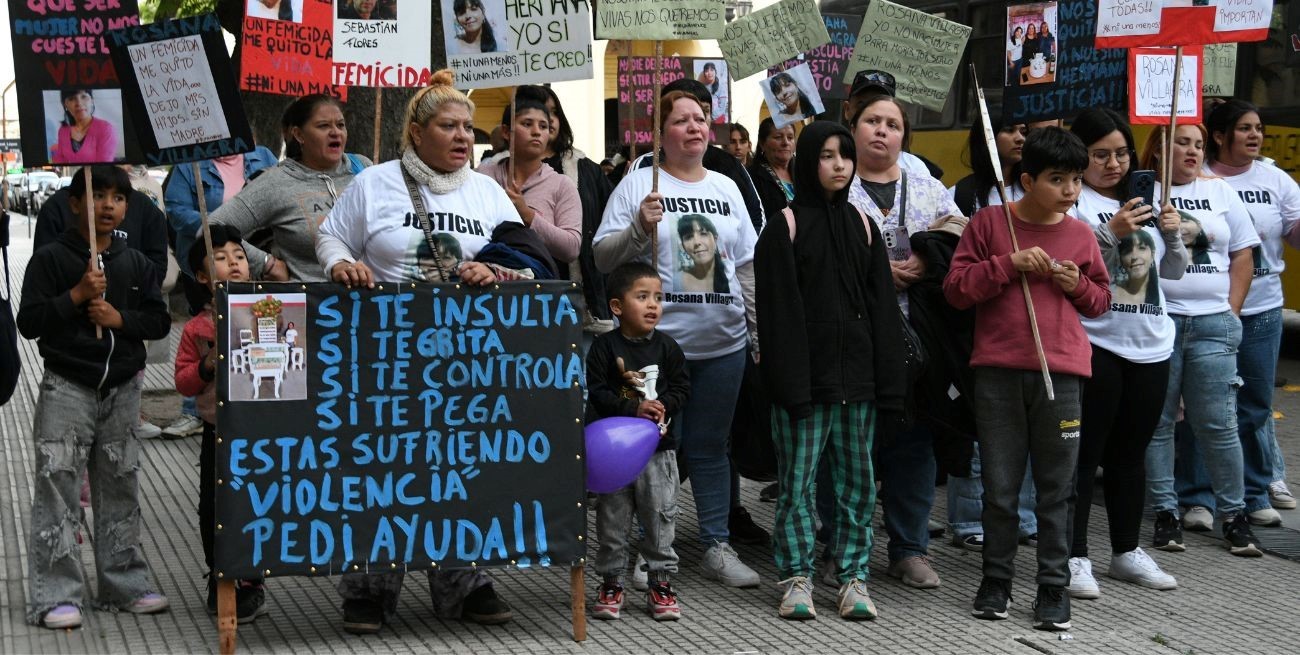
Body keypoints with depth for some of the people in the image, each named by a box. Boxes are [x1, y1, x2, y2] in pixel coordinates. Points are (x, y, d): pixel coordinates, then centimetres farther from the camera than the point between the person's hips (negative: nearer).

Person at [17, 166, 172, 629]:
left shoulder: (136, 264, 9)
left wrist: (121, 319, -10)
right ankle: (55, 596, -3)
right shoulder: (50, 260, -3)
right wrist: (77, 295, -17)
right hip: (66, 388, -4)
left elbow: (159, 322, 8)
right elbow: (28, 322, -8)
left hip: (122, 390, 4)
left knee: (120, 489, 11)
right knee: (57, 490, -7)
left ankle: (125, 584, 20)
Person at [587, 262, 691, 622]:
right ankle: (611, 583, 19)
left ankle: (661, 583, 14)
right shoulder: (604, 347, -5)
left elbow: (681, 386, 2)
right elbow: (596, 392, -11)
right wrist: (634, 408, -19)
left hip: (658, 446, 2)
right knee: (612, 518, 7)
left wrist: (663, 406, -16)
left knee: (660, 517, 4)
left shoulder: (667, 347, 2)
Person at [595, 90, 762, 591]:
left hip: (722, 342, 4)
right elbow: (603, 257, -4)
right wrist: (640, 227, -20)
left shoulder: (726, 188, 14)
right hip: (657, 339, -4)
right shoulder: (638, 184, 0)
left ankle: (718, 547, 17)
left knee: (709, 446, 11)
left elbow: (747, 266, 17)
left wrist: (762, 330, 13)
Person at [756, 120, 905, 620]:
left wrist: (888, 380, 5)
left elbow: (882, 308, 11)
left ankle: (852, 577, 15)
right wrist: (791, 382, -14)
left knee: (857, 481, 7)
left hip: (856, 375, 4)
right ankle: (796, 578, 10)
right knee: (797, 480, 1)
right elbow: (779, 311, -7)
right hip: (807, 375, -4)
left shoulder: (862, 225, 12)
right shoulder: (786, 226, -1)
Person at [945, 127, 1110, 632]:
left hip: (1061, 375, 1)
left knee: (1056, 490, 5)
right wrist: (1009, 264, -13)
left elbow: (1101, 300, 17)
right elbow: (956, 288, -2)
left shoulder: (1081, 234, 7)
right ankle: (996, 581, 22)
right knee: (999, 487, 7)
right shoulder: (989, 222, 2)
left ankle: (1054, 588, 15)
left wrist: (1078, 285, -5)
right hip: (997, 374, -1)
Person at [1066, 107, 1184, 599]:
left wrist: (1172, 235, -2)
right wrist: (1111, 234, -23)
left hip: (1151, 346, 6)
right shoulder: (1072, 203, -7)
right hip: (1095, 345, -6)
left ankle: (1127, 551, 25)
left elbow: (1173, 271, 16)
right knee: (1085, 453, -2)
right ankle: (1075, 557, 5)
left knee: (1131, 453, 15)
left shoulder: (1144, 199, 12)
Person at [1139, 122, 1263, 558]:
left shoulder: (1220, 191, 12)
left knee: (1218, 424, 2)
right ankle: (1165, 514, 13)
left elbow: (1243, 255, 13)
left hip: (1212, 323, 2)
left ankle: (1234, 515, 13)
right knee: (1157, 422, 3)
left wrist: (1232, 310, 6)